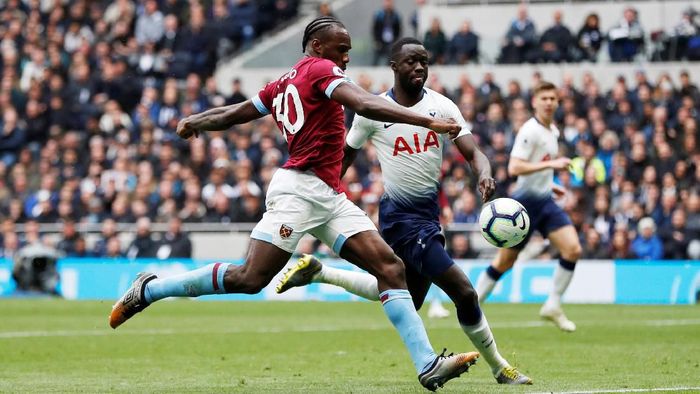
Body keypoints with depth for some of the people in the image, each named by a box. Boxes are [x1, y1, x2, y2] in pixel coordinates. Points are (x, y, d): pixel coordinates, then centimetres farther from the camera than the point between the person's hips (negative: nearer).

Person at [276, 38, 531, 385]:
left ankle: (319, 273, 30)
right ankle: (498, 367, 5)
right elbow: (346, 157, 5)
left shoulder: (442, 107, -1)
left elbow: (473, 152, -10)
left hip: (428, 213, 6)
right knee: (463, 292, -13)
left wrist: (484, 174, -32)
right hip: (402, 216, -6)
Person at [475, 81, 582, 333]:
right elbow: (514, 168, -26)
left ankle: (553, 306, -1)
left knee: (573, 249, -10)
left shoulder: (553, 132, 12)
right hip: (526, 202, -7)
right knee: (505, 261, 1)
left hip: (545, 201, 7)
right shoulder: (530, 131, -16)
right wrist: (550, 164, -29)